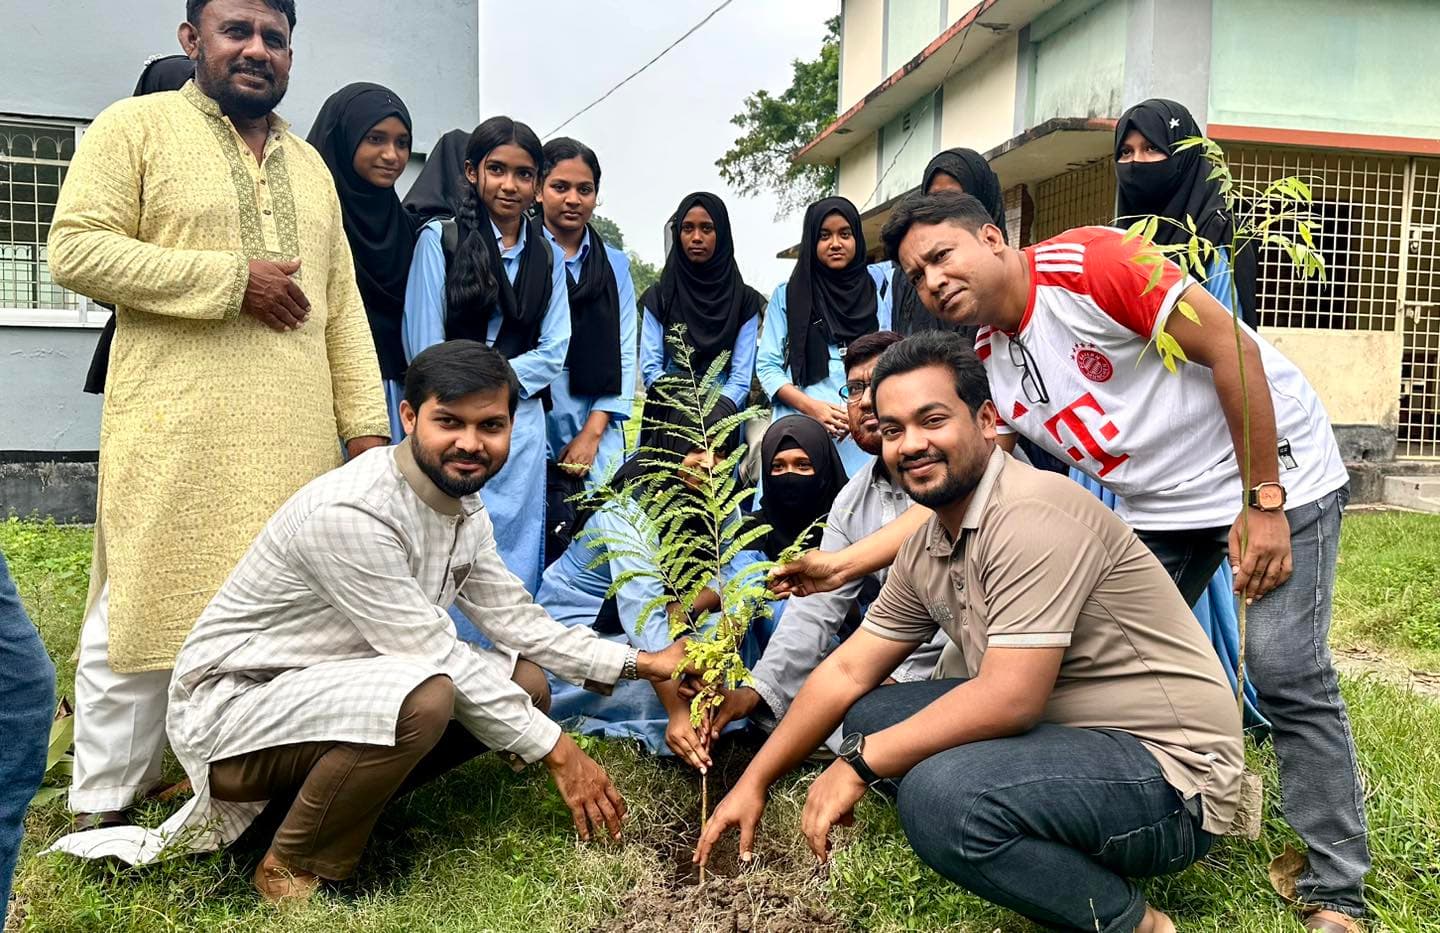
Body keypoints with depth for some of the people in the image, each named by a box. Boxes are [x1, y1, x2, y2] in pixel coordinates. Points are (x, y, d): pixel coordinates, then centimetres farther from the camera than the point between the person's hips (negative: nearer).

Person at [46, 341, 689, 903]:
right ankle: (293, 868, -8)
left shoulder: (463, 505, -1)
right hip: (234, 703, -8)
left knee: (524, 683, -2)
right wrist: (556, 750, -21)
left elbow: (517, 621, 2)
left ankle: (318, 790, 6)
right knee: (422, 696, -35)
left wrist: (639, 663, -5)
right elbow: (435, 656, -27)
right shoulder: (349, 514, -29)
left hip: (333, 683, 9)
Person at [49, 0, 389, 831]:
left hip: (297, 438, 5)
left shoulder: (310, 164, 20)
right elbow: (76, 249, -8)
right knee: (146, 608, 1)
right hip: (176, 432, -4)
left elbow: (343, 303, 15)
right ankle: (104, 807, 15)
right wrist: (231, 278, -12)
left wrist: (367, 422, 7)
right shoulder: (136, 126, 4)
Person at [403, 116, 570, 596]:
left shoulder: (547, 255, 11)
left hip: (521, 425, 4)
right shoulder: (440, 238, -1)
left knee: (517, 558, 7)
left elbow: (553, 351, 4)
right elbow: (424, 347, -4)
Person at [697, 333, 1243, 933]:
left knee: (939, 794, -31)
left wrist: (860, 763, -18)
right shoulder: (927, 547, 5)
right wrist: (753, 783, 11)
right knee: (869, 716, 6)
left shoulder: (1033, 516, -22)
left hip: (1170, 770, -9)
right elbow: (847, 672, 11)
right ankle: (1078, 862, 7)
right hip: (1072, 735, 9)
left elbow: (1009, 699, -27)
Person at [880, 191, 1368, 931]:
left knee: (1286, 674, -10)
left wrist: (1262, 503, -20)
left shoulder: (1086, 262, -22)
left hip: (1275, 472, -7)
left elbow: (1233, 349, -21)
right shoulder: (987, 369, -1)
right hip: (1156, 507, 7)